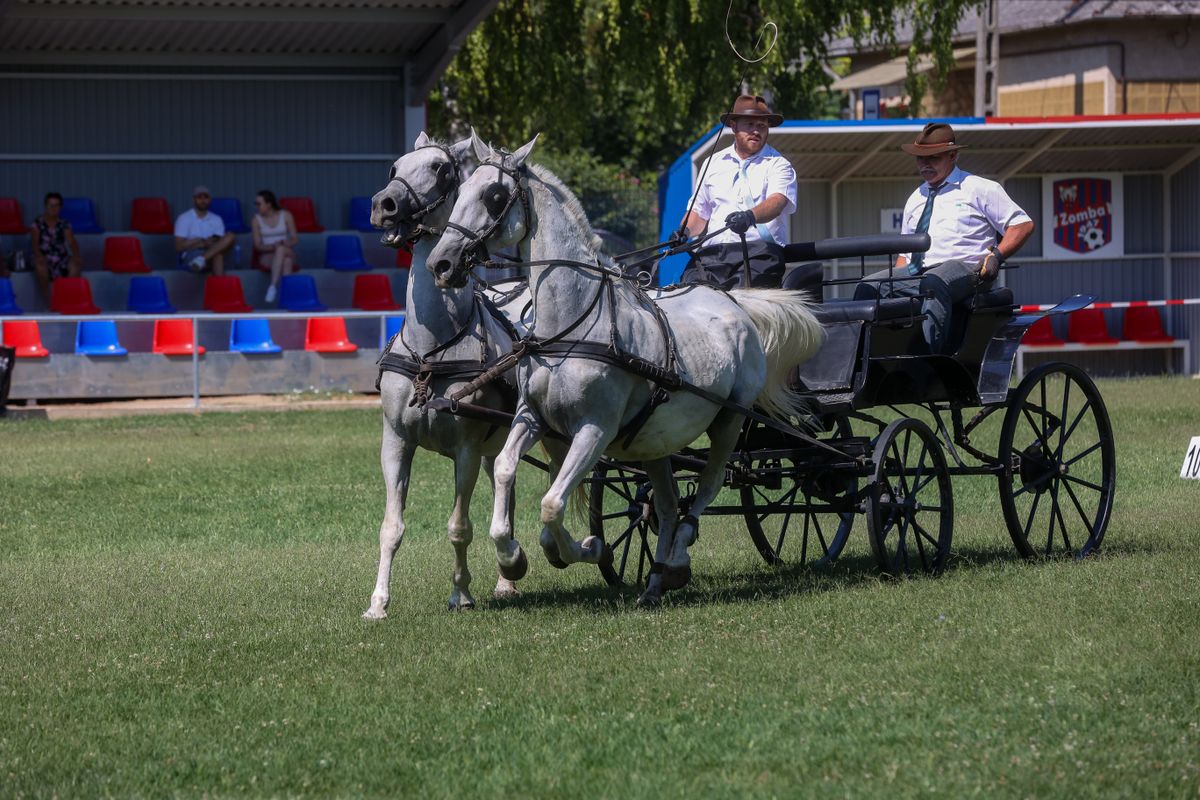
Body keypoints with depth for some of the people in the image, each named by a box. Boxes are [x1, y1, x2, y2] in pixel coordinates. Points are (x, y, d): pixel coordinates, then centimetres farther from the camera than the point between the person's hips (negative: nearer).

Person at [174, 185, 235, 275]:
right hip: (190, 256, -5)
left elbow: (219, 242, 4)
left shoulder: (216, 220, 16)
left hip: (212, 255, 5)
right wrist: (203, 243, -13)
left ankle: (201, 259, -41)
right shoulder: (184, 219, 3)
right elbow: (179, 247, -6)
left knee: (230, 237, -26)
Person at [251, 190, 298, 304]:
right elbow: (258, 245, -2)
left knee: (281, 249, -38)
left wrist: (284, 244, -21)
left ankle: (273, 286, -46)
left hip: (288, 252, 0)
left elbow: (294, 239, 2)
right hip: (267, 255, 0)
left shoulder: (286, 216, 3)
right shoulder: (256, 220, 1)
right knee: (286, 261, -35)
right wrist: (272, 247, -22)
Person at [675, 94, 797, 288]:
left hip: (759, 249, -4)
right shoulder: (714, 164, 24)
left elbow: (777, 201, -11)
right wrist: (685, 231, 6)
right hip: (712, 252, 4)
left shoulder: (778, 165, 9)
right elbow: (699, 212, 30)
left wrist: (750, 216, -33)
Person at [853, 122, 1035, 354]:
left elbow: (1023, 224, 6)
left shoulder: (980, 189, 10)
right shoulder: (916, 199, 28)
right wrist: (894, 282, 6)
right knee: (867, 287, -21)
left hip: (962, 268, -6)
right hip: (915, 272, 6)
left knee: (933, 284, -41)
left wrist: (996, 256, -10)